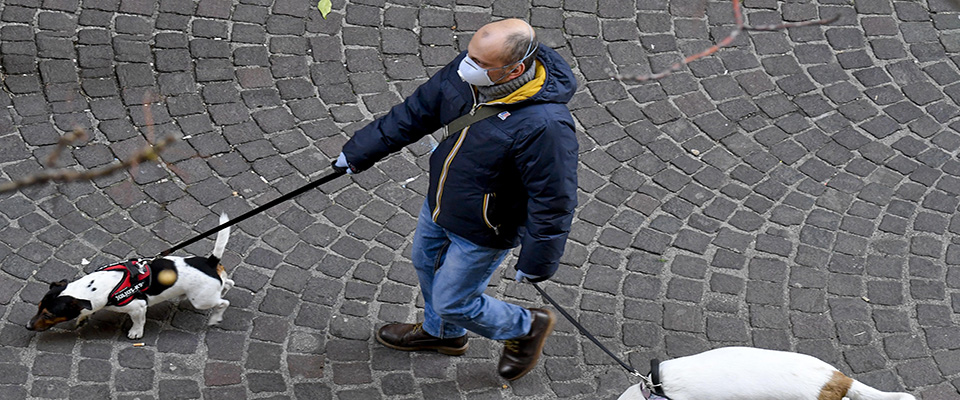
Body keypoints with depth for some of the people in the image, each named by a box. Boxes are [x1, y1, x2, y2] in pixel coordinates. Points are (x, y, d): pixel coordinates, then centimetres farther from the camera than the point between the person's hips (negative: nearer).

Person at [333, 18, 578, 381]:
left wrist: (536, 262, -17)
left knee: (452, 303, 11)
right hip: (439, 202, 8)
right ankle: (442, 333, 61)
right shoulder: (467, 72, -19)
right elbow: (418, 110, -3)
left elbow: (553, 201, -28)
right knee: (426, 263, 30)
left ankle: (525, 328, 39)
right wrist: (360, 151, 3)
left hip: (482, 233, -8)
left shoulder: (544, 126, -40)